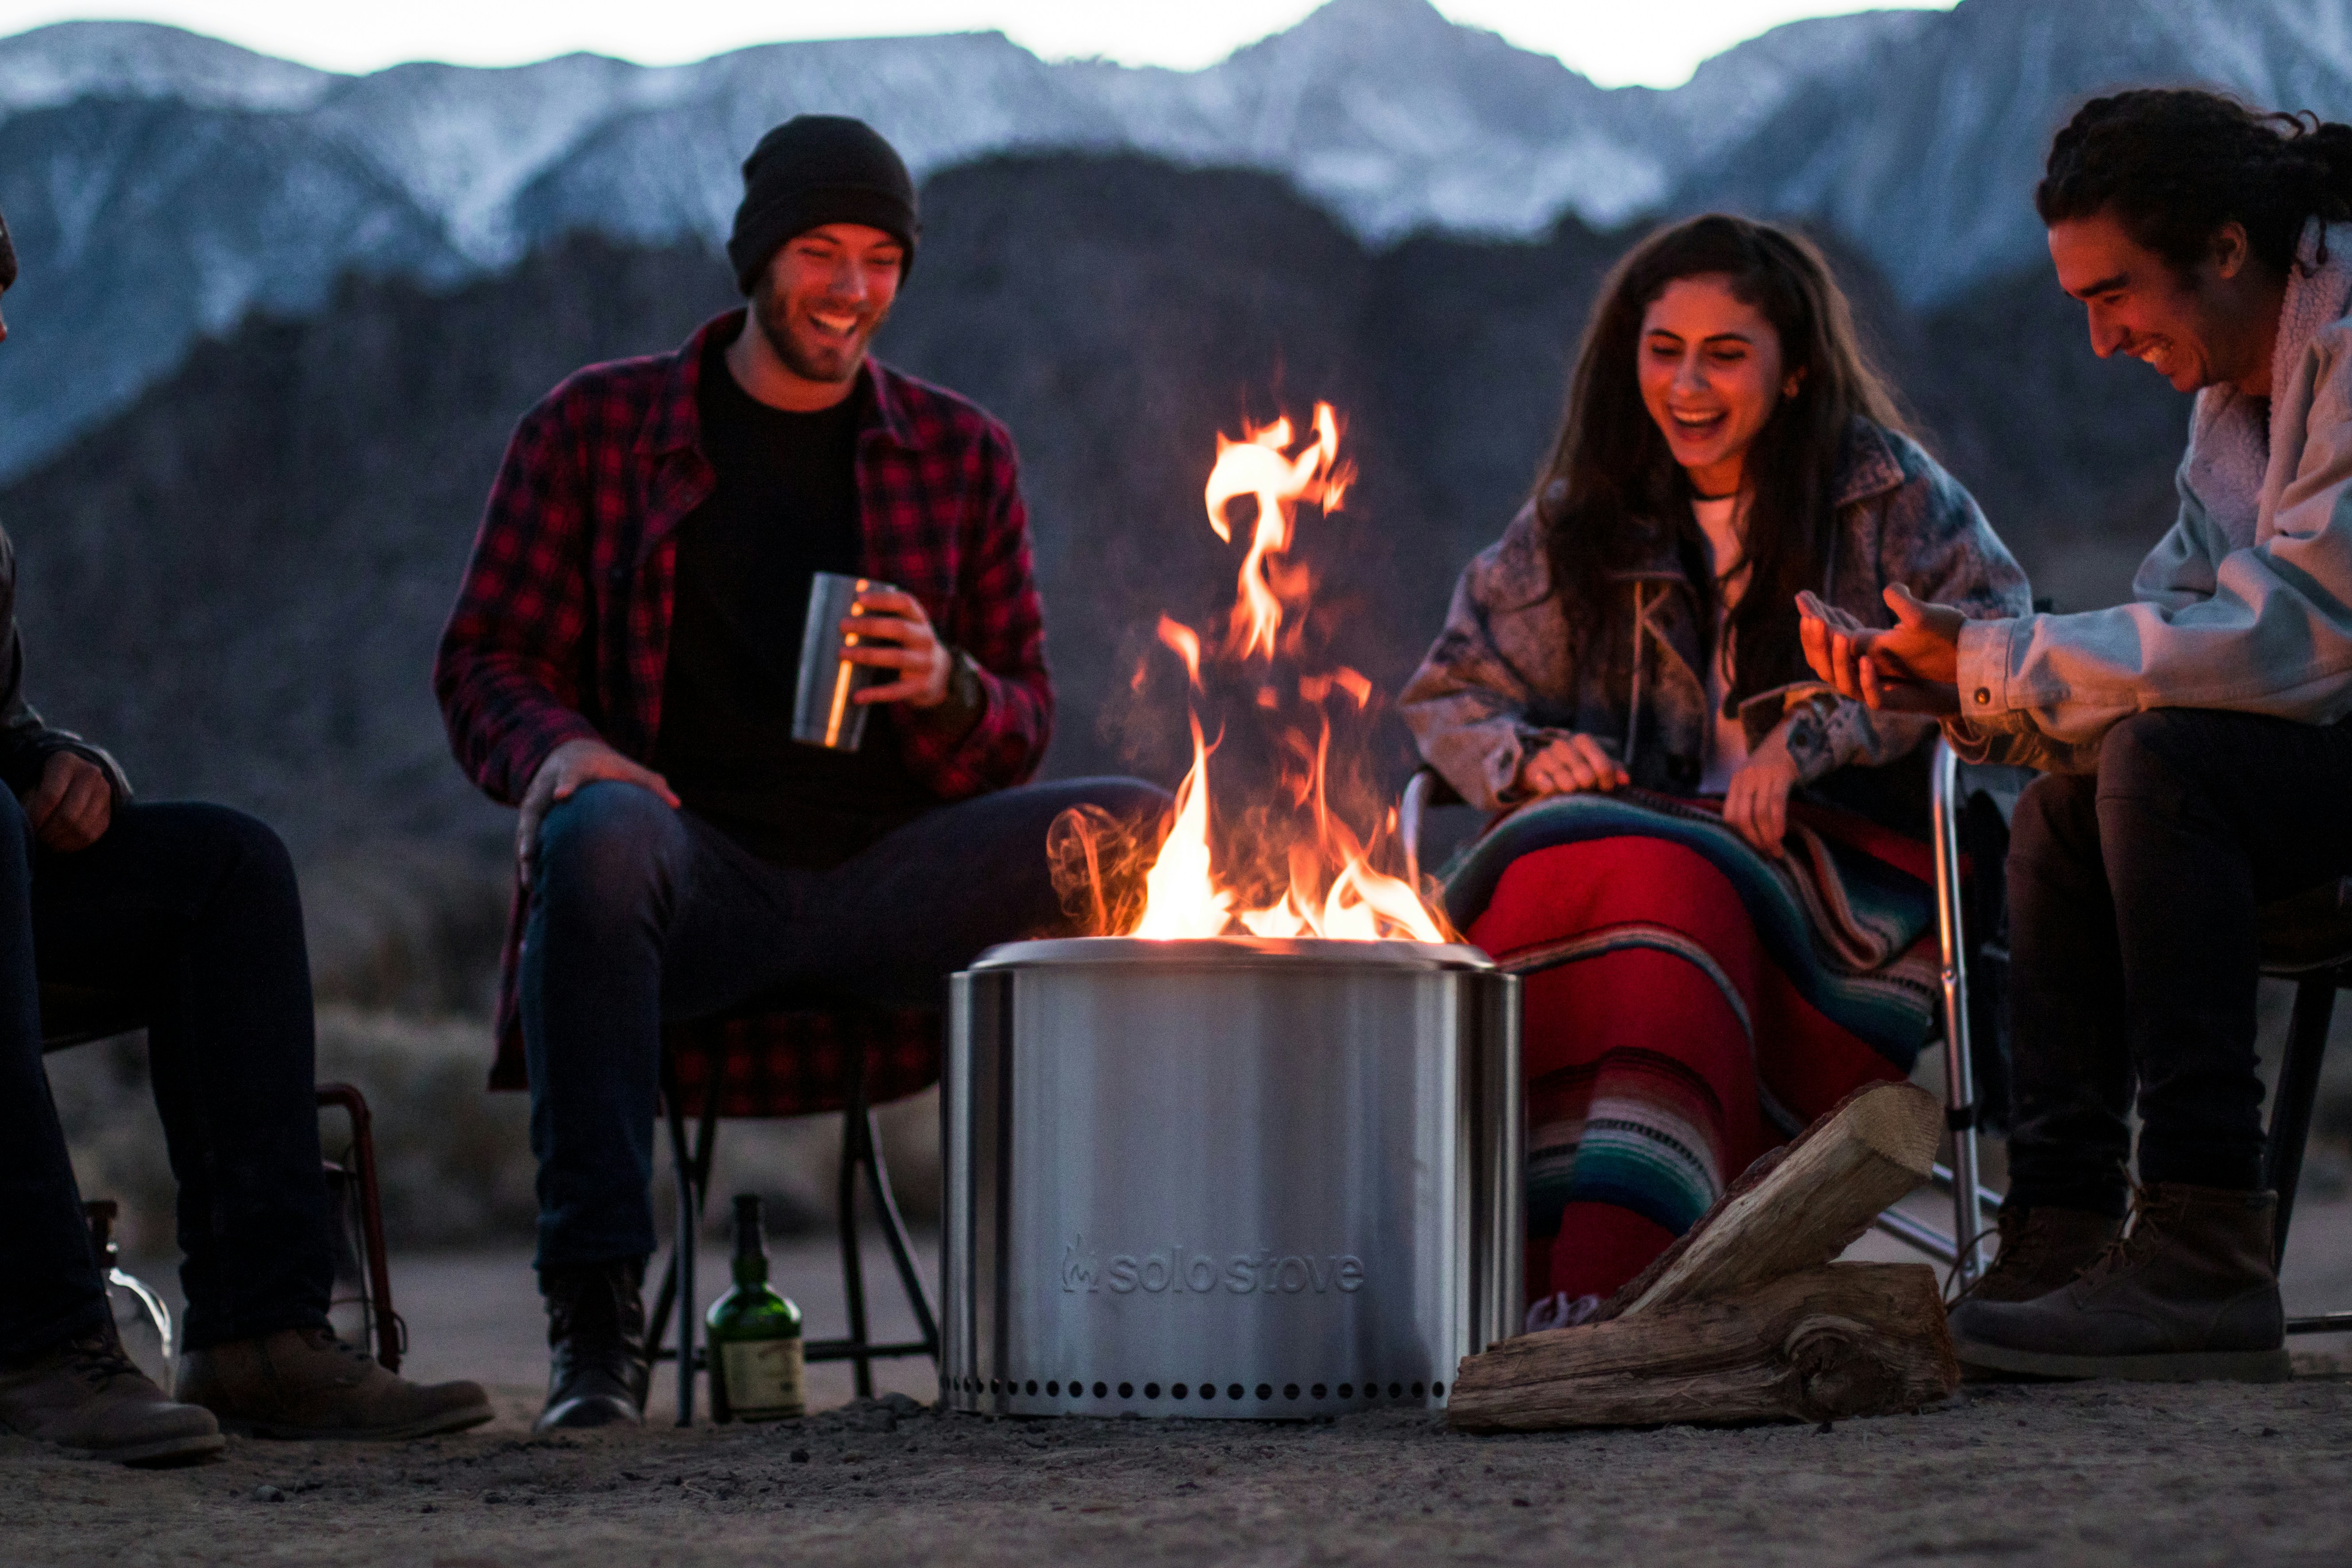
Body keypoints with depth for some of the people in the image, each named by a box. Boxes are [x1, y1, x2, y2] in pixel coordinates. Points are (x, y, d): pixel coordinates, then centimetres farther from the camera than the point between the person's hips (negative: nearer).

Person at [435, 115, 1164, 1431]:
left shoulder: (963, 455, 17)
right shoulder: (595, 429, 11)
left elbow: (1026, 728, 17)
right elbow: (486, 667, 9)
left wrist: (947, 691, -9)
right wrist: (558, 751, -16)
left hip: (892, 880, 2)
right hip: (697, 864, -2)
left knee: (1139, 834, -23)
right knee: (599, 833, -38)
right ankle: (596, 1304, -35)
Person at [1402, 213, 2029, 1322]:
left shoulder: (1886, 494, 10)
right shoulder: (1579, 522, 20)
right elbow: (1450, 693, 23)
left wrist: (1814, 736, -16)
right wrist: (1526, 759, -1)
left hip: (1842, 868, -3)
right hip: (1644, 828, 3)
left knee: (1669, 883, -37)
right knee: (1547, 877, -34)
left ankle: (1604, 1282, -51)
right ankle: (1540, 1283, -46)